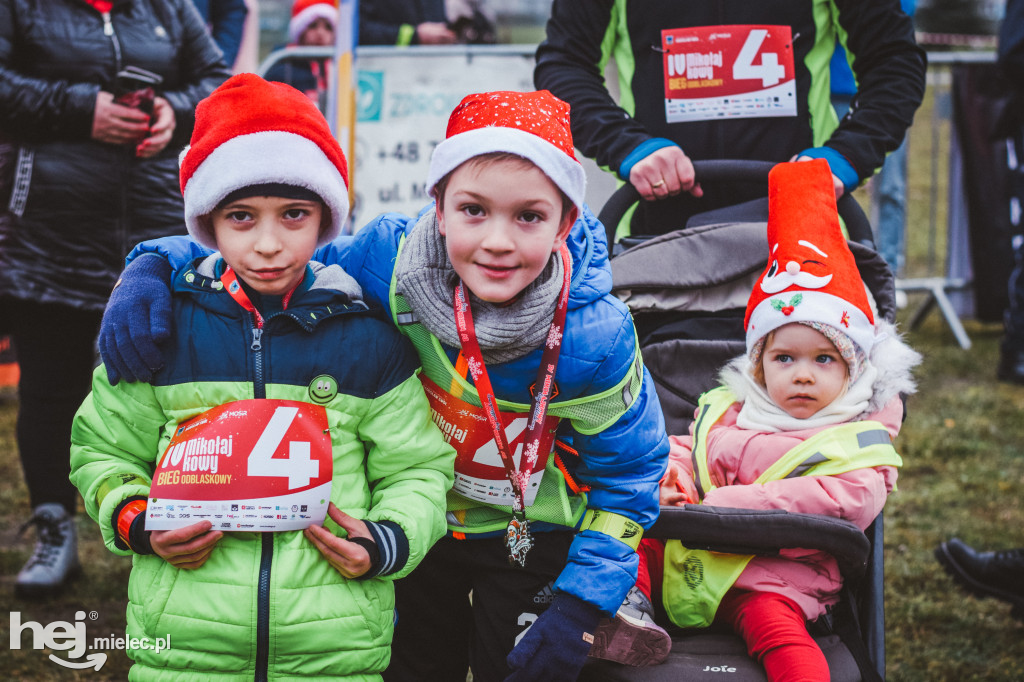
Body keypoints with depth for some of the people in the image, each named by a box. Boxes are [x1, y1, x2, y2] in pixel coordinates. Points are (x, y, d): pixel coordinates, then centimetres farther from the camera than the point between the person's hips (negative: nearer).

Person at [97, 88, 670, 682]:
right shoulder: (393, 260, -25)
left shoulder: (597, 338, -29)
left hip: (533, 541, -2)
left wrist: (579, 608, -16)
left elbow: (629, 473, -14)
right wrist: (154, 267, -27)